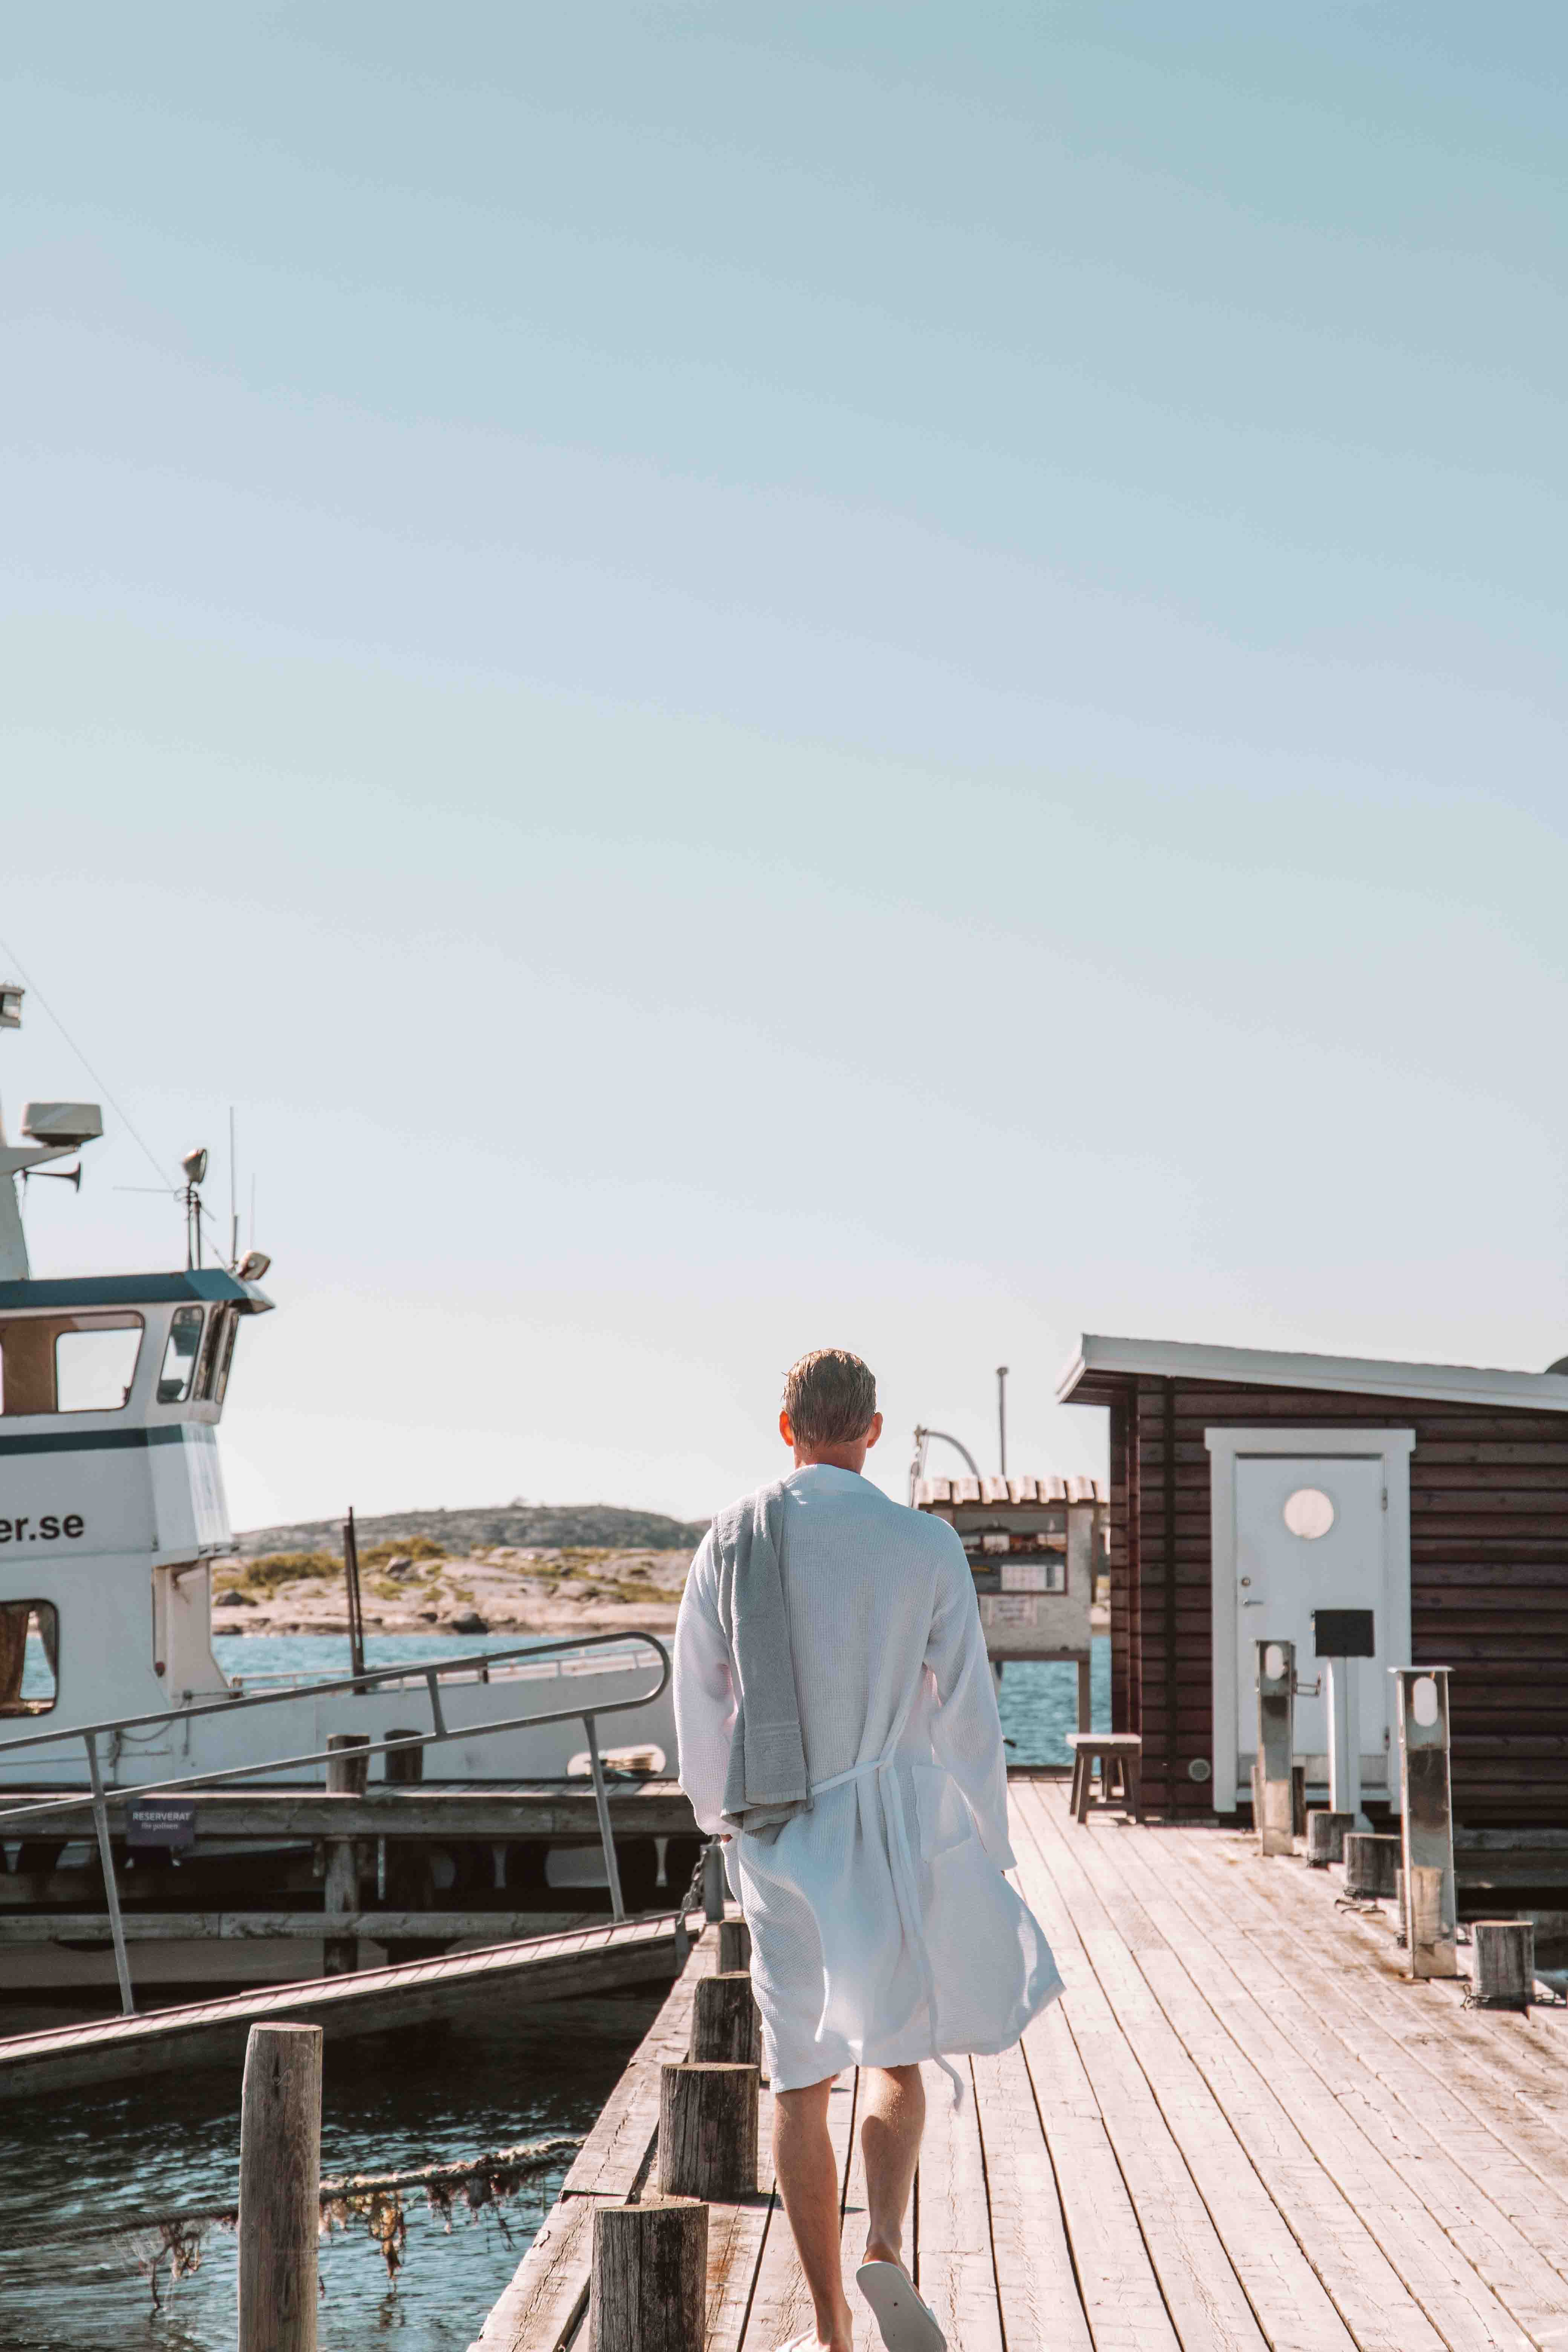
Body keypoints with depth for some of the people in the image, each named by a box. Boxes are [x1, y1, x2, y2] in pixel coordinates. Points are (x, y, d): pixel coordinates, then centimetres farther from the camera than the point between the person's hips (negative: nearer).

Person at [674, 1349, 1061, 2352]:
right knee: (895, 2057, 16)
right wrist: (991, 1853, 7)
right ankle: (886, 2250, -9)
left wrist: (720, 1818, 23)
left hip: (780, 1842, 1)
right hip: (898, 1830, -1)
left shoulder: (731, 1543, -2)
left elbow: (699, 1705, 5)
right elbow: (968, 1715, -4)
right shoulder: (926, 1546, -6)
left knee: (802, 2083, 10)